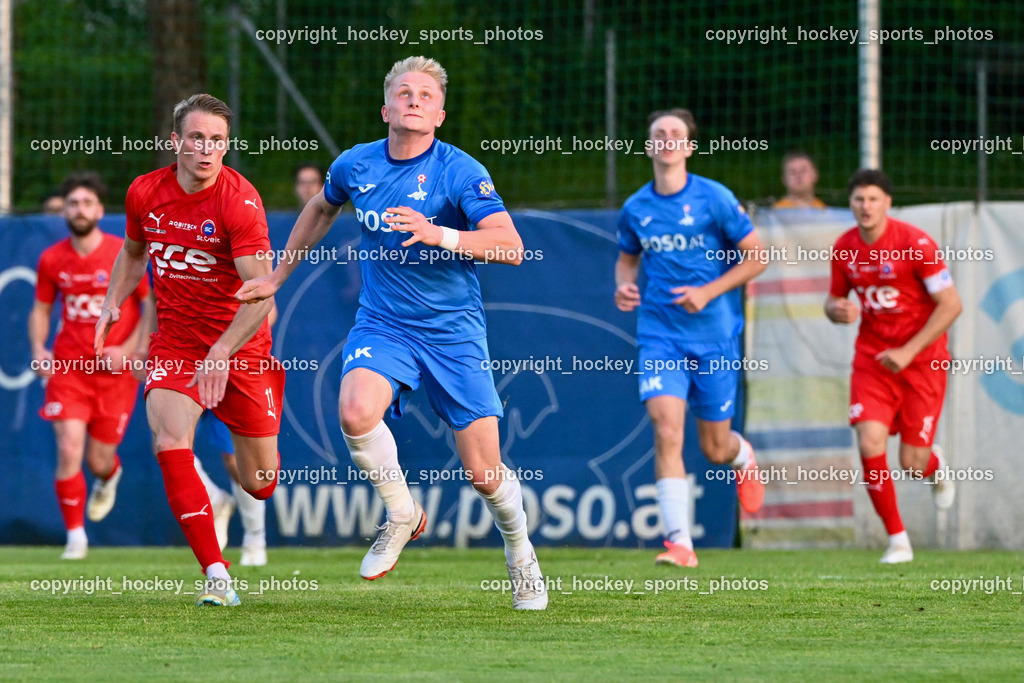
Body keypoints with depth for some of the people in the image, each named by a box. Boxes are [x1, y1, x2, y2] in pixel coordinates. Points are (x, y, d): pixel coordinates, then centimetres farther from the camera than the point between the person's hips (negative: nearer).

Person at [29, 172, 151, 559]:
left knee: (99, 461, 5)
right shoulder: (51, 260, 1)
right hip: (67, 368, 1)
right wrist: (38, 348, -5)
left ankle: (110, 477, 46)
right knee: (69, 451, -14)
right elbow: (41, 309, 14)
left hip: (115, 371, -1)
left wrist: (127, 350, -14)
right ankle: (75, 537, 0)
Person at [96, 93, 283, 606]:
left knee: (260, 484, 5)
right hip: (173, 344, 3)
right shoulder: (144, 193, -4)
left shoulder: (240, 201, -20)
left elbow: (261, 294, -26)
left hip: (241, 347, -3)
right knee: (170, 441, -25)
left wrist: (222, 353, -37)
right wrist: (113, 301, 4)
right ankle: (216, 576, -23)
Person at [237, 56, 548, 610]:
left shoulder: (460, 171, -13)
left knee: (483, 473, -2)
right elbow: (321, 209, 24)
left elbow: (511, 246, -24)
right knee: (355, 411, -30)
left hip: (453, 330, -2)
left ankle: (520, 551, 31)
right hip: (381, 324, 2)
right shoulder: (355, 165, 0)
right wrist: (276, 277, 27)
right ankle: (401, 514, -4)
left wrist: (438, 235, -37)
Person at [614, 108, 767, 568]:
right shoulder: (636, 208, 4)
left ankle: (744, 458, 47)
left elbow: (756, 256, -2)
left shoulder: (714, 199, -6)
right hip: (659, 335, 2)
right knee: (667, 431, -18)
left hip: (714, 335, -2)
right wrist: (624, 286, 0)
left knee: (714, 448, 7)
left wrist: (710, 292, -13)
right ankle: (680, 542, -18)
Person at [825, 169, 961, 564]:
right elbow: (834, 299, 15)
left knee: (911, 463, -3)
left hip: (922, 359, -3)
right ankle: (897, 540, -3)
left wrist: (909, 351, -20)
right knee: (870, 445, -17)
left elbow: (951, 304, -14)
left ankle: (936, 466, 37)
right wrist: (837, 311, -11)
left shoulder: (915, 243, -16)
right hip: (872, 358, 3)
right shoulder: (844, 249, -1)